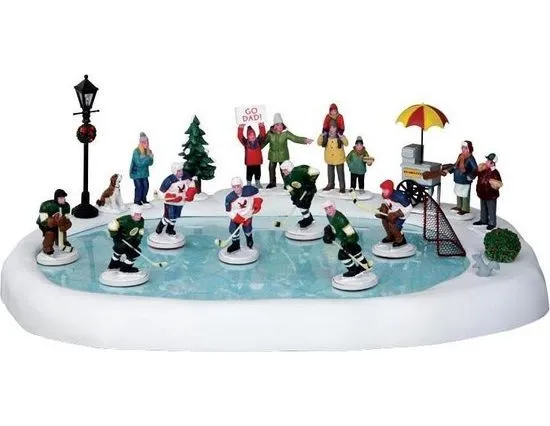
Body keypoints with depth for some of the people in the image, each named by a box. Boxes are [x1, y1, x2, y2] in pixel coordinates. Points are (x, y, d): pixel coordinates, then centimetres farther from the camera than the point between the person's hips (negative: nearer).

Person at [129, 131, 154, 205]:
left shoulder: (148, 151, -1)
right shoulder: (136, 151, -19)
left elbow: (150, 163, 2)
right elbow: (139, 163, -25)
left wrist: (150, 157, -19)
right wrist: (147, 158, -28)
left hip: (144, 172, 6)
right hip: (136, 172, -6)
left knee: (146, 186, 5)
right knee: (139, 187, -5)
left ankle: (143, 199, 24)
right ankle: (137, 201, 11)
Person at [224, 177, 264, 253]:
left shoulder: (249, 190, -26)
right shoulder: (229, 198, -25)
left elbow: (256, 192, -2)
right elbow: (229, 211, -17)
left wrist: (257, 203, -10)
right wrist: (237, 218, -27)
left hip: (247, 214, 0)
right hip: (236, 216, 0)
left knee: (247, 229, 6)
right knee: (233, 229, -9)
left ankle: (249, 240, 40)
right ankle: (235, 244, 15)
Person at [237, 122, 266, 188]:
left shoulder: (258, 141, 3)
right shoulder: (245, 142, -2)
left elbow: (263, 135, -7)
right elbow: (240, 136, -13)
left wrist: (262, 127, -19)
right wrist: (241, 129, -24)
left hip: (257, 162, 2)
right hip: (249, 163, -2)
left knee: (258, 173, 15)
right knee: (249, 174, 5)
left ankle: (258, 184, 32)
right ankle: (248, 185, 17)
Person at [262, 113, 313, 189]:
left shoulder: (286, 133, -13)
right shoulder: (270, 133, -8)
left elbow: (295, 138, -19)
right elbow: (264, 142, 4)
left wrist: (305, 140, -32)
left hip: (283, 156, -2)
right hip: (273, 155, 3)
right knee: (271, 169, 13)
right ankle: (272, 183, 31)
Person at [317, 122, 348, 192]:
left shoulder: (340, 137, -14)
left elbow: (346, 144, -23)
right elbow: (319, 143, -3)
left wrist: (342, 137, -37)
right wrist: (321, 136, -17)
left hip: (339, 159, -4)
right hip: (330, 159, 4)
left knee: (340, 173, 4)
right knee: (330, 173, 18)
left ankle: (342, 186, 13)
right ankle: (330, 185, 32)